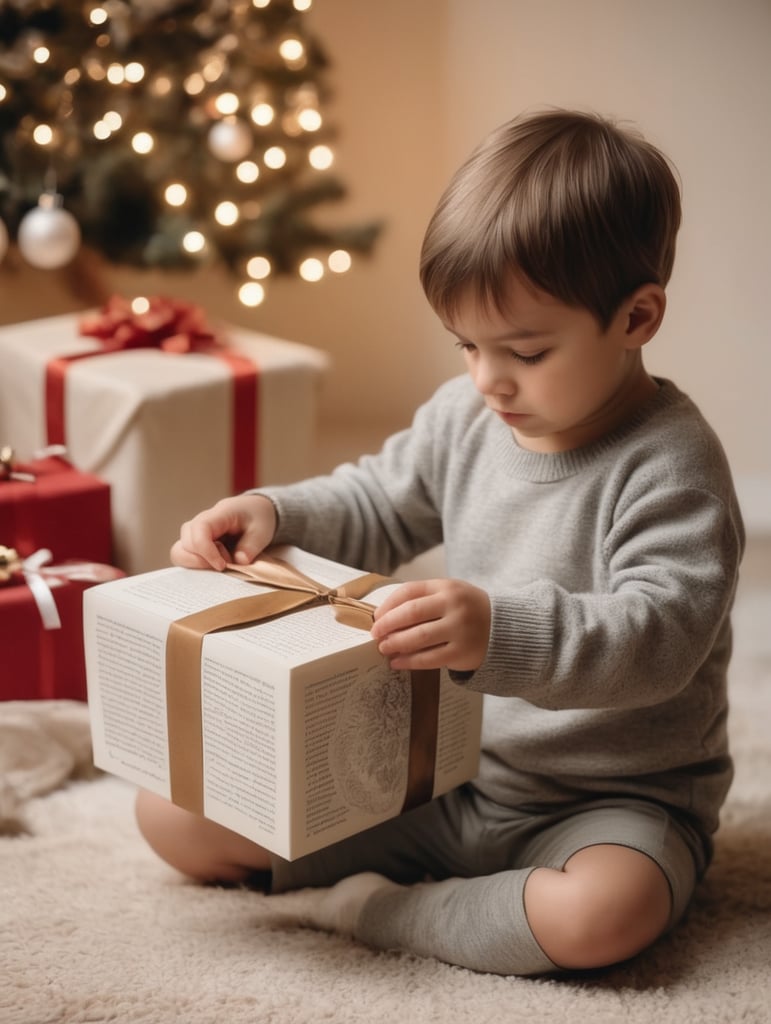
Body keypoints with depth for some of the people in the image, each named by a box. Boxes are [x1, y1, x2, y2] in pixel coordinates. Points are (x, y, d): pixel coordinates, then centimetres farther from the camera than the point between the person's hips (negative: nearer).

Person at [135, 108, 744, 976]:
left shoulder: (670, 465, -19)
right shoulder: (465, 414, 1)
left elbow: (659, 636, -30)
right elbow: (378, 506, 17)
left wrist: (501, 632, -46)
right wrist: (273, 513, -2)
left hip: (609, 798, -4)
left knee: (604, 912, -42)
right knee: (170, 813, -2)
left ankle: (380, 911, -17)